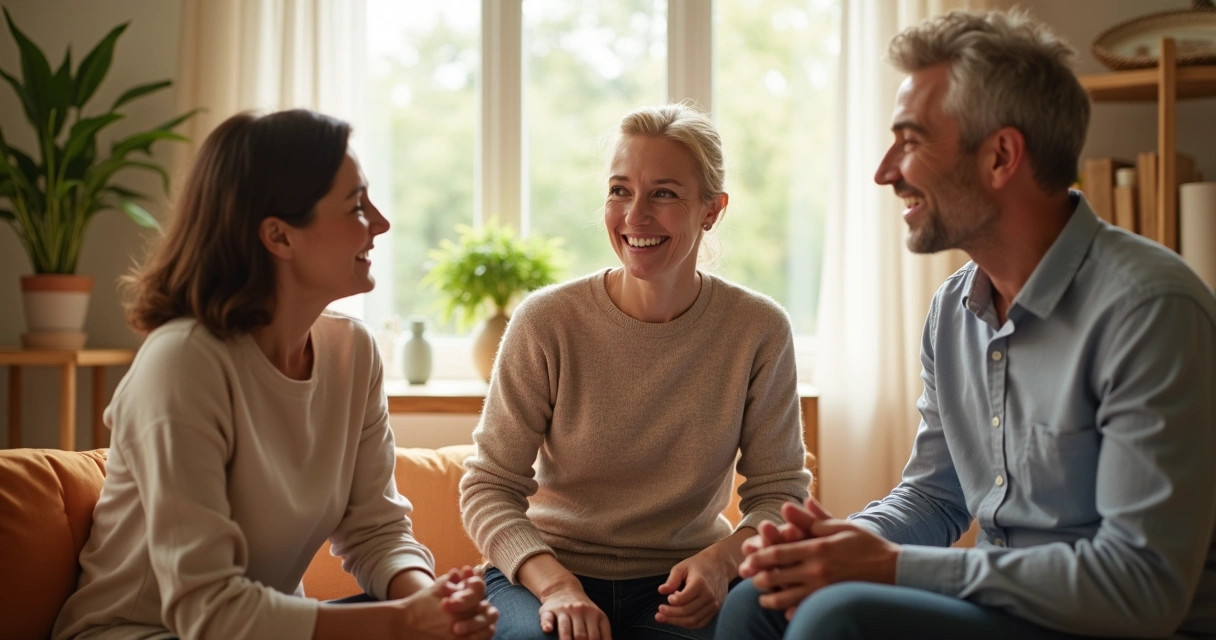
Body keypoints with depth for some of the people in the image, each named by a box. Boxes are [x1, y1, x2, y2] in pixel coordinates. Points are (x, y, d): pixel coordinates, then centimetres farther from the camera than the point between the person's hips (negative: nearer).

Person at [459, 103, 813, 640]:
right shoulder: (547, 322, -9)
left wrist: (722, 559, -20)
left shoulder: (759, 330, -5)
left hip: (679, 585, 2)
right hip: (545, 571, -2)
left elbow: (778, 490, 1)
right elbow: (488, 485, -7)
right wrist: (554, 583, -23)